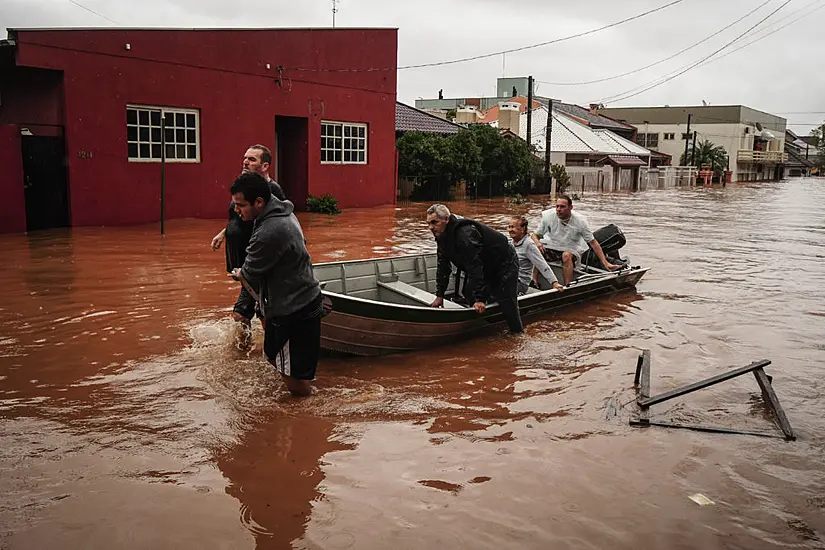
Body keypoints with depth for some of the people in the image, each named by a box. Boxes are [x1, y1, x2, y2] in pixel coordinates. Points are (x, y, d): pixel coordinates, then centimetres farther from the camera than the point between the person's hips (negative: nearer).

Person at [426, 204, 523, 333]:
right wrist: (439, 295, 0)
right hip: (487, 268, 10)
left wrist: (479, 299, -34)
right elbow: (443, 267, 2)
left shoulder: (465, 234, -35)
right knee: (469, 294, 8)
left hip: (505, 264, -10)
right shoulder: (442, 236, -3)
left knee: (507, 304, -13)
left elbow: (475, 267, -36)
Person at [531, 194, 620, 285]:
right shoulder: (548, 216, -13)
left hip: (572, 250, -2)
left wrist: (605, 263, -14)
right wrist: (537, 243, -28)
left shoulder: (580, 221, -16)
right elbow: (535, 235, -2)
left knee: (566, 255, -37)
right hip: (552, 247, 2)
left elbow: (593, 243, -11)